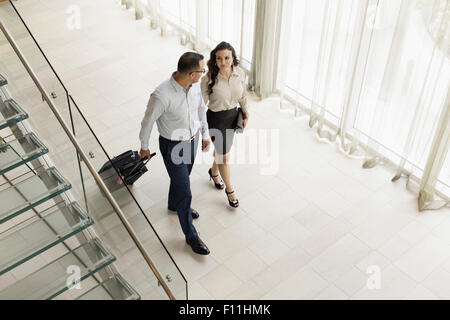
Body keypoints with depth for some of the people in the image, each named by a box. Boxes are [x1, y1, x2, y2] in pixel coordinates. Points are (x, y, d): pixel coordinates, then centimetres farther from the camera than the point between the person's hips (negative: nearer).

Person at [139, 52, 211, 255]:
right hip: (172, 146, -6)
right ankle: (191, 236, 22)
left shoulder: (195, 85, -15)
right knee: (184, 191, 3)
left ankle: (175, 204, 61)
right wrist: (144, 147, -3)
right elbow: (148, 121, -18)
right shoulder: (162, 95, -35)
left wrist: (205, 134, 14)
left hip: (191, 140, 7)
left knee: (182, 178, 30)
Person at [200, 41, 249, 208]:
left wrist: (246, 114, 11)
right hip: (216, 119, -4)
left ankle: (214, 172, 56)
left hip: (233, 115, 5)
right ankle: (229, 189, 29)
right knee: (224, 156, 7)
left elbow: (242, 95, 4)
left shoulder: (240, 73, -13)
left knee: (222, 149, 25)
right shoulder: (209, 78, -26)